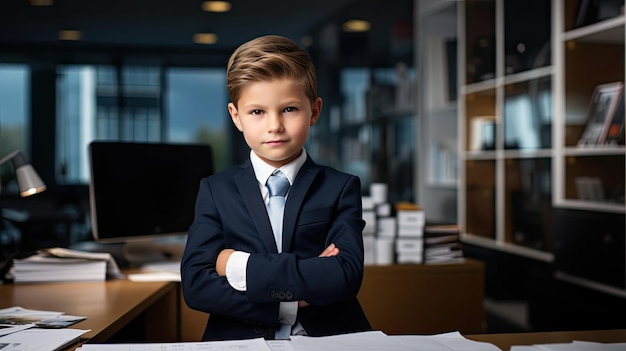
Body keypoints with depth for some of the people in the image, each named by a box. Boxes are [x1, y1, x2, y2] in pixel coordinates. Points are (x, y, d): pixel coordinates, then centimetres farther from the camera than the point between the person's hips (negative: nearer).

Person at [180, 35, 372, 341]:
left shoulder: (341, 188, 4)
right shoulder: (216, 190, 7)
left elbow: (345, 277, -11)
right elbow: (195, 284, -4)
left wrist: (242, 266, -11)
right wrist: (290, 304, -12)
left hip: (328, 339, 0)